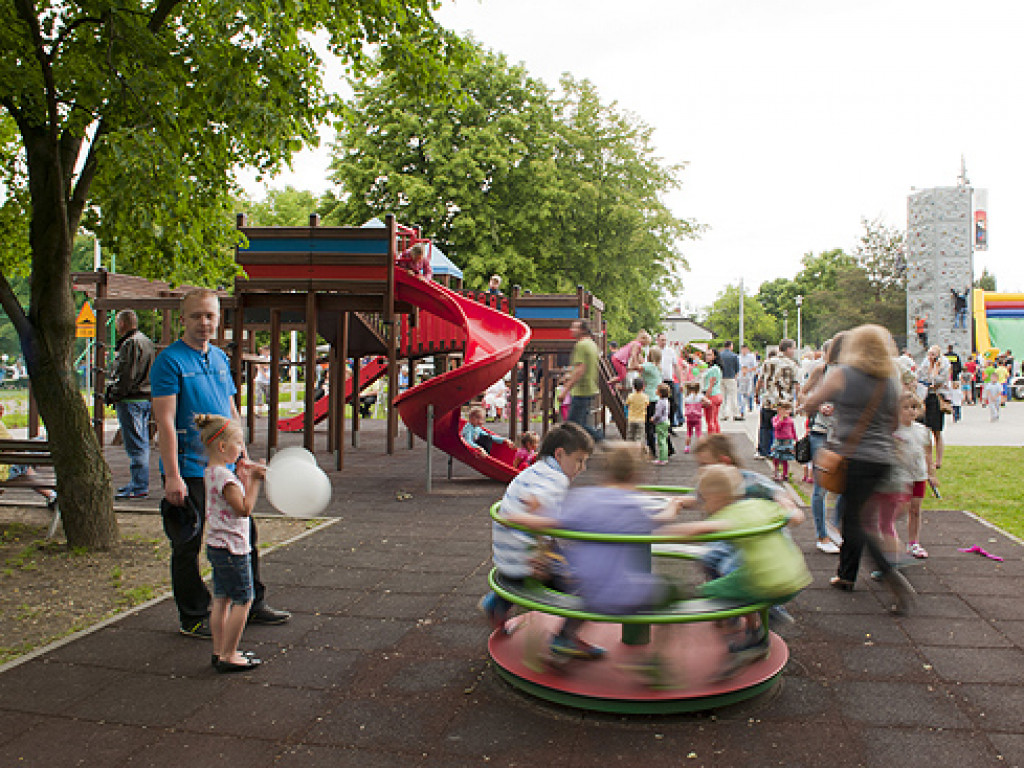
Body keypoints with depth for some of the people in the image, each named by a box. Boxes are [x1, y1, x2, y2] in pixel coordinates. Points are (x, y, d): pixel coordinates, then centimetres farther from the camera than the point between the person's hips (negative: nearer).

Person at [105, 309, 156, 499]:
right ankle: (139, 483, 23)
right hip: (145, 398, 10)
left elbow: (126, 376, -20)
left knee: (135, 445, -8)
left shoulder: (131, 343, -14)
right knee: (141, 443, 15)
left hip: (131, 400, -10)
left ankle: (139, 487, -7)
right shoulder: (146, 341, 18)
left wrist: (113, 395, -9)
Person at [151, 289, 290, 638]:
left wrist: (243, 456, 16)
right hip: (189, 471, -7)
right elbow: (165, 421, -16)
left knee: (244, 535, 14)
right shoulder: (169, 360, -10)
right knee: (187, 547, 5)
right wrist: (172, 476, -21)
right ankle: (194, 618, 20)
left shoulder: (220, 358, 12)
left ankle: (252, 604, 29)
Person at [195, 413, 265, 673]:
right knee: (243, 600, 0)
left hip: (216, 546, 10)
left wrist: (243, 476, 10)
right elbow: (244, 509, -23)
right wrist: (254, 481, -19)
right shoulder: (225, 476, -21)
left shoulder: (211, 472, 9)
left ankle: (219, 651, 23)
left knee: (221, 600, 15)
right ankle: (228, 656, 5)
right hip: (232, 547, -10)